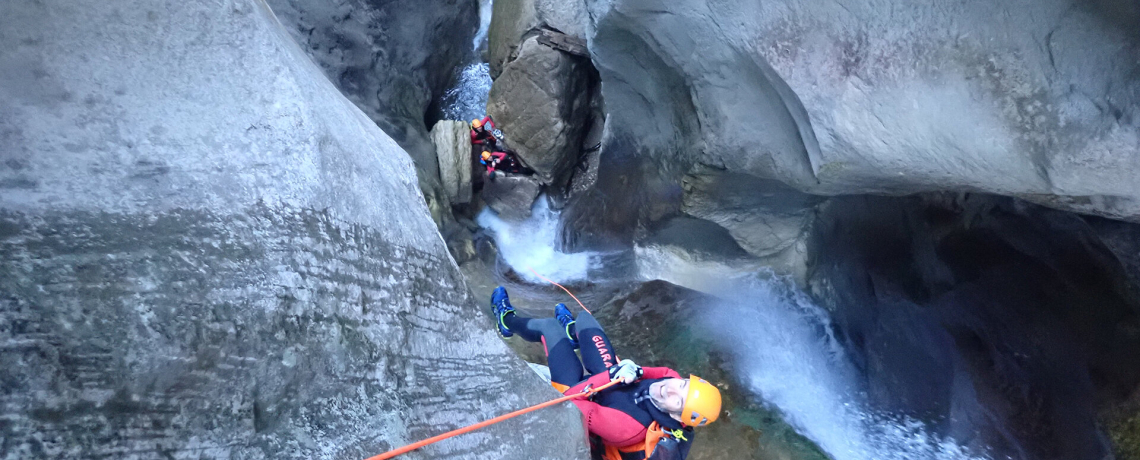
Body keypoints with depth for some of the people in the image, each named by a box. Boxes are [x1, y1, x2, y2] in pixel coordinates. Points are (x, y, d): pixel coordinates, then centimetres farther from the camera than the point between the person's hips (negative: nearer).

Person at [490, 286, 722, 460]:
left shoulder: (629, 427, -45)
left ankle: (509, 321, 41)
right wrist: (637, 371, -23)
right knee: (584, 317, 16)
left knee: (548, 325, 4)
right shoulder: (676, 385, -28)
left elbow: (573, 400, -40)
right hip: (612, 378, 6)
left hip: (579, 393, -5)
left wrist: (610, 375, -36)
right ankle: (573, 332, 58)